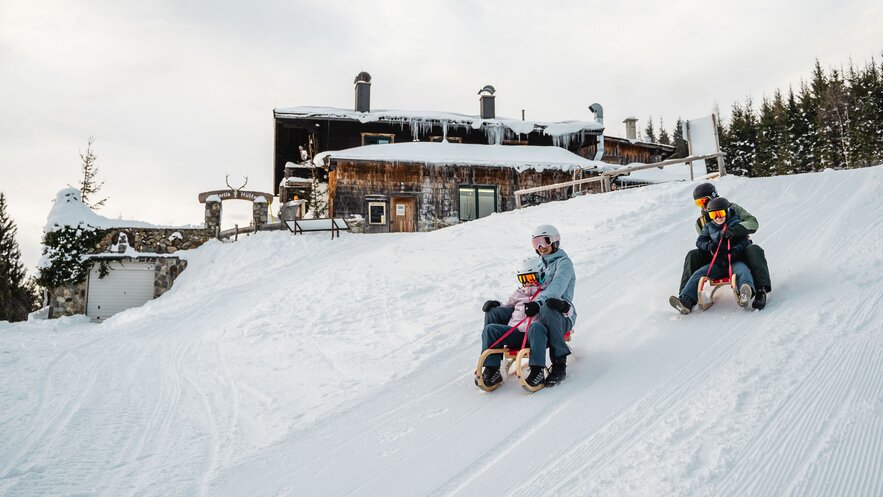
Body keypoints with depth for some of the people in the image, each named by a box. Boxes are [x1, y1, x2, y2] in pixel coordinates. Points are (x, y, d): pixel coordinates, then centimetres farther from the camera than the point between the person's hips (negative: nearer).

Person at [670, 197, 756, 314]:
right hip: (717, 263, 3)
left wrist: (735, 250, -22)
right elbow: (700, 241, 13)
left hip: (735, 261, -3)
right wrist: (709, 246, -10)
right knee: (698, 274, -18)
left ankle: (745, 294, -65)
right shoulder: (709, 227, 15)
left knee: (742, 270, -36)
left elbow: (744, 242, -1)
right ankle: (686, 301, -32)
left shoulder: (737, 225, 6)